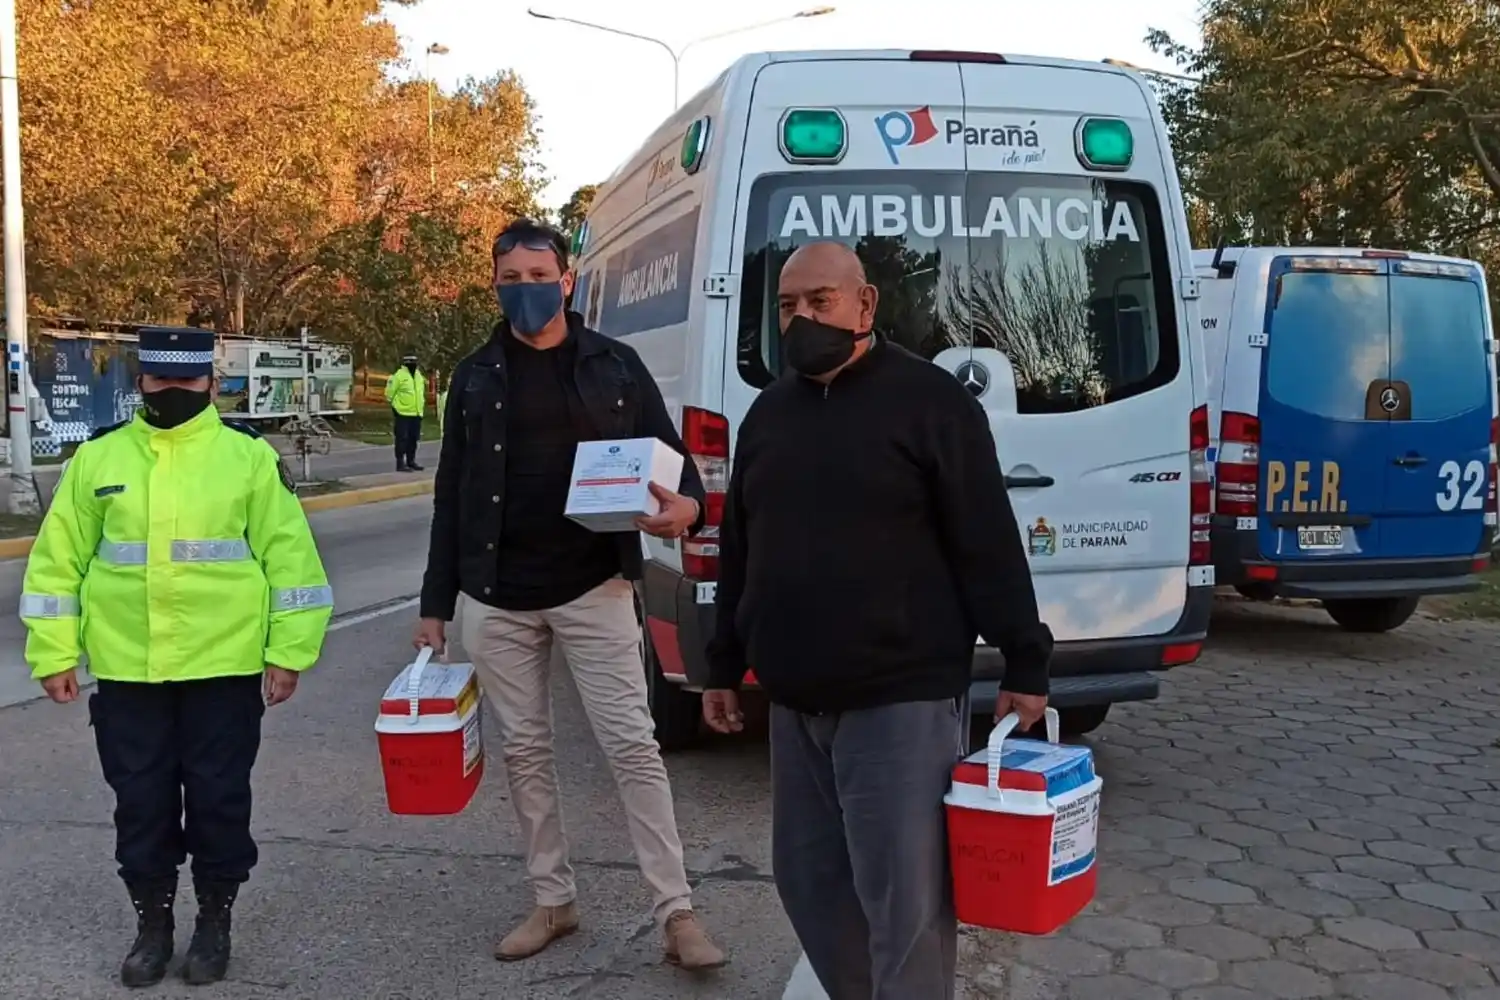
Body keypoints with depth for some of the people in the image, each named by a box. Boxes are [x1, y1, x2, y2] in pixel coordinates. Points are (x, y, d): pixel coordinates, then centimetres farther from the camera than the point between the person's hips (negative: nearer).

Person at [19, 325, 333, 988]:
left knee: (219, 798, 7)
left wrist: (288, 651, -6)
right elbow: (59, 560, 8)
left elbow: (289, 555, -3)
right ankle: (152, 921, 28)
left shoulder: (250, 457, -1)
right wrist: (55, 653, 3)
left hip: (224, 666, -2)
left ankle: (215, 920, 26)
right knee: (141, 801, 10)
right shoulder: (97, 458, 5)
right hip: (125, 669, 2)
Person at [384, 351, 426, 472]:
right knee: (402, 439, -5)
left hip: (416, 413, 7)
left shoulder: (419, 376, 14)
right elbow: (390, 393, -10)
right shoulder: (399, 375, -10)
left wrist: (421, 406, 21)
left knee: (413, 439, 13)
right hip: (402, 413, -7)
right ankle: (400, 463, -3)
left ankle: (411, 461, 22)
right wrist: (395, 405, -7)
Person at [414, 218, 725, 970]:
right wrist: (435, 603, 7)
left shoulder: (615, 365, 1)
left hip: (592, 589, -3)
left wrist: (687, 505, -22)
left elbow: (667, 453, 3)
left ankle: (677, 912, 2)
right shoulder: (475, 377, 7)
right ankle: (553, 901, 25)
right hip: (496, 598, 3)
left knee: (632, 746, -4)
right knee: (524, 751, 10)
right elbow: (451, 495, 9)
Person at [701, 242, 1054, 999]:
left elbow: (989, 545, -7)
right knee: (809, 881, 15)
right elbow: (738, 552, 19)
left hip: (902, 698, -7)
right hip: (796, 701, 7)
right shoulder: (767, 413, 13)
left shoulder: (930, 400, -5)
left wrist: (1024, 664, -8)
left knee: (904, 899, -2)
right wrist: (725, 666, 20)